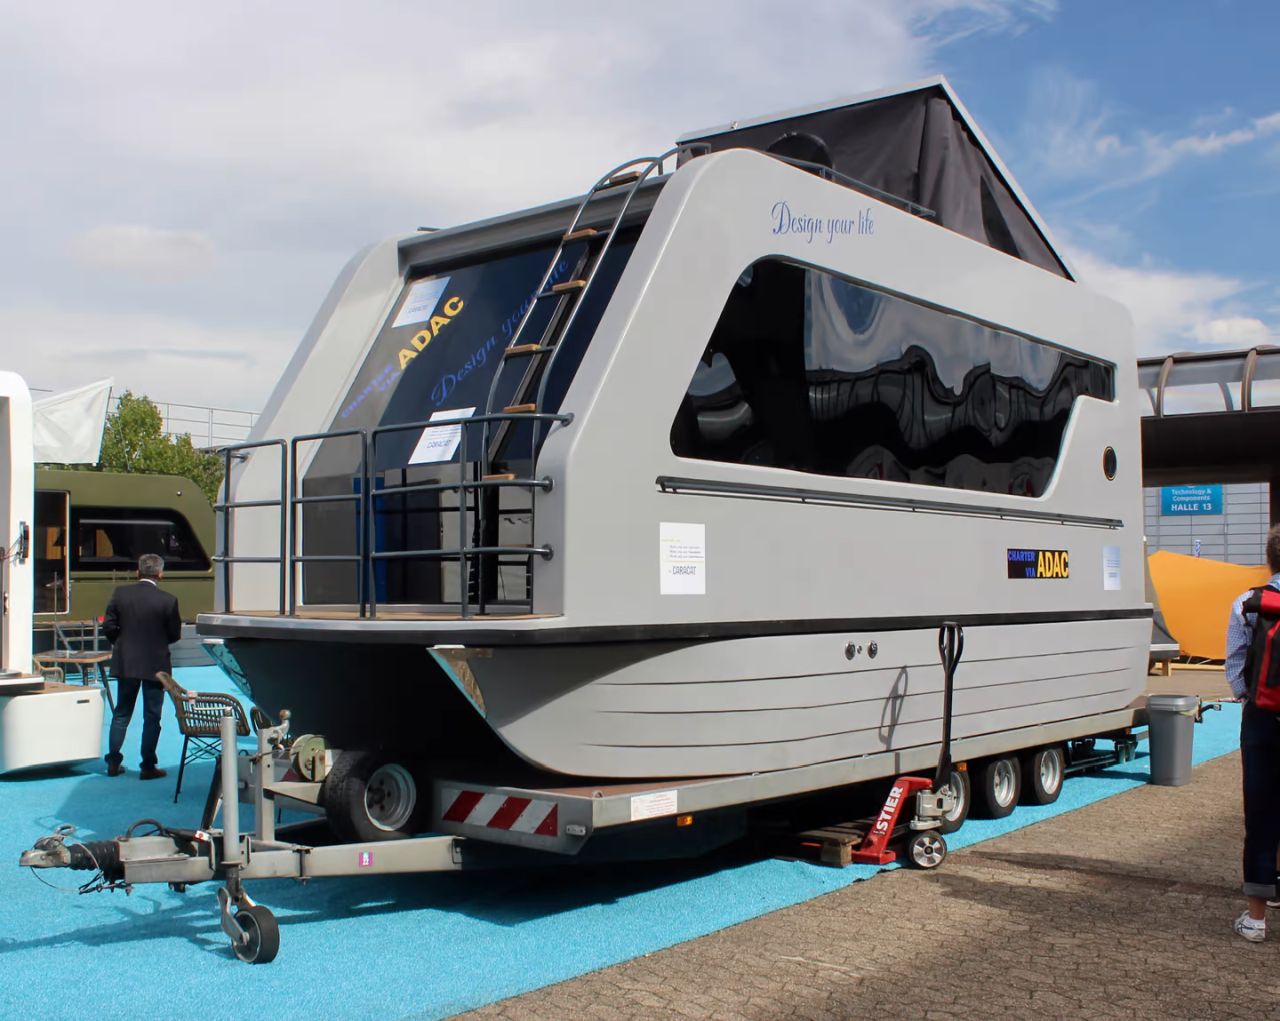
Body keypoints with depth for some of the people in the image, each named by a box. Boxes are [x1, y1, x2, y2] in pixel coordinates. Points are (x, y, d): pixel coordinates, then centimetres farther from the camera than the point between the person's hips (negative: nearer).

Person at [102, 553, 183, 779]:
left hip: (125, 663, 3)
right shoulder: (168, 601, -13)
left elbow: (108, 627, -3)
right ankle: (148, 767, 8)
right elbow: (175, 634, -7)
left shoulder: (120, 593, -5)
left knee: (121, 714, 16)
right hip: (155, 665, -3)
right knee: (152, 716, 5)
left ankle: (114, 763, 19)